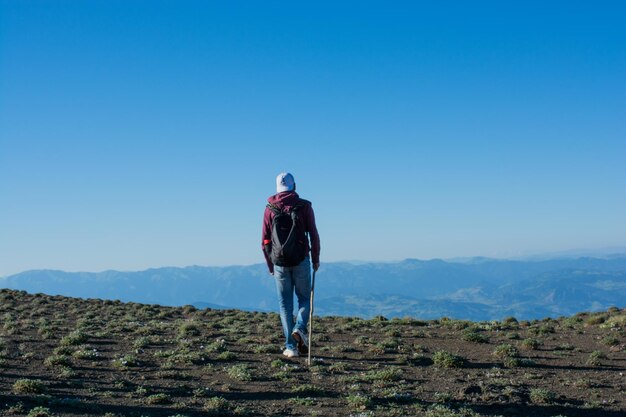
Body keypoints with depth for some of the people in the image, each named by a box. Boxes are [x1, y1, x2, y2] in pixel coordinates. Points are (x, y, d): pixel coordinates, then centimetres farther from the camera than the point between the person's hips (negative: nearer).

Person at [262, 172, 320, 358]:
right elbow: (314, 235, -4)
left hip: (280, 263, 2)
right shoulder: (304, 206, -3)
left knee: (285, 303, 9)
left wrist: (270, 265, 14)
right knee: (304, 298, 15)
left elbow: (265, 241, 3)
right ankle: (299, 328, -11)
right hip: (301, 260, -1)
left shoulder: (270, 208, 2)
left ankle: (290, 346, 4)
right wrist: (316, 259, 9)